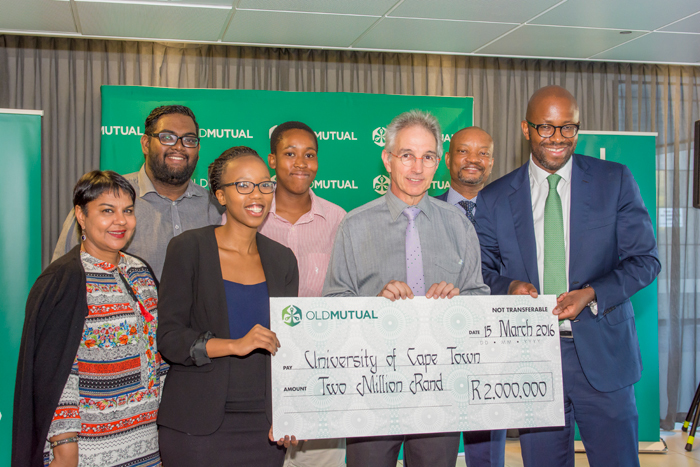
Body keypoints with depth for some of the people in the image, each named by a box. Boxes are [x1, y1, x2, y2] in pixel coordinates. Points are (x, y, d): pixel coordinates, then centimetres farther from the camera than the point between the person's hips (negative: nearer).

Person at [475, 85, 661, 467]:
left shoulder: (615, 181, 3)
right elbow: (482, 273, 10)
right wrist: (509, 287, -13)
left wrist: (591, 293, -15)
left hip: (602, 353, 0)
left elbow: (645, 259, 1)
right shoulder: (494, 199, 5)